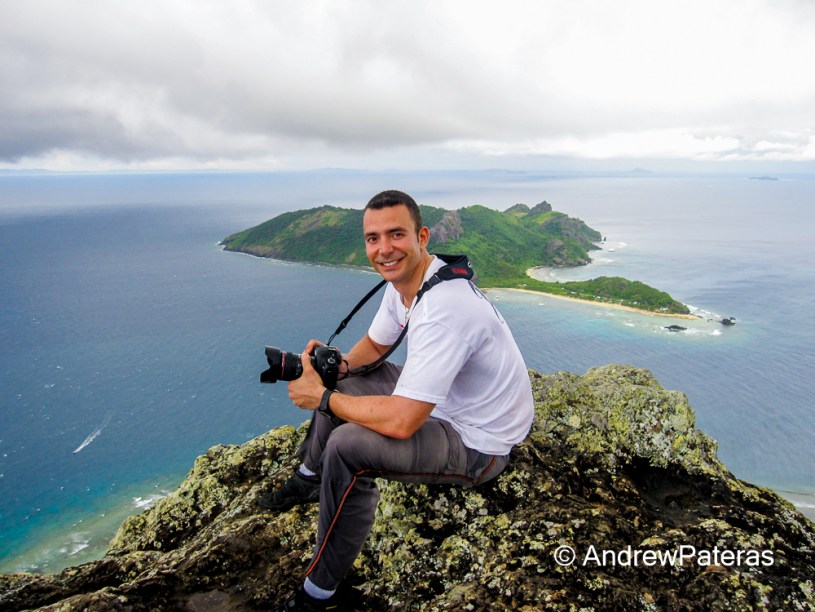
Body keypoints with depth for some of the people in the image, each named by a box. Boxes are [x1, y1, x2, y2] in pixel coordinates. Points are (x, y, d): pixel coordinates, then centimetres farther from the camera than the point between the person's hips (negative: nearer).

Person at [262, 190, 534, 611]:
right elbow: (375, 344, 13)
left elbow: (401, 423, -36)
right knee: (339, 385, 13)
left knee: (347, 446, -26)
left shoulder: (443, 308, -34)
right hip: (443, 400, 10)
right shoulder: (403, 279, -4)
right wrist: (339, 365, -8)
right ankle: (307, 481, 36)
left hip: (479, 445, -10)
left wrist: (322, 398, -21)